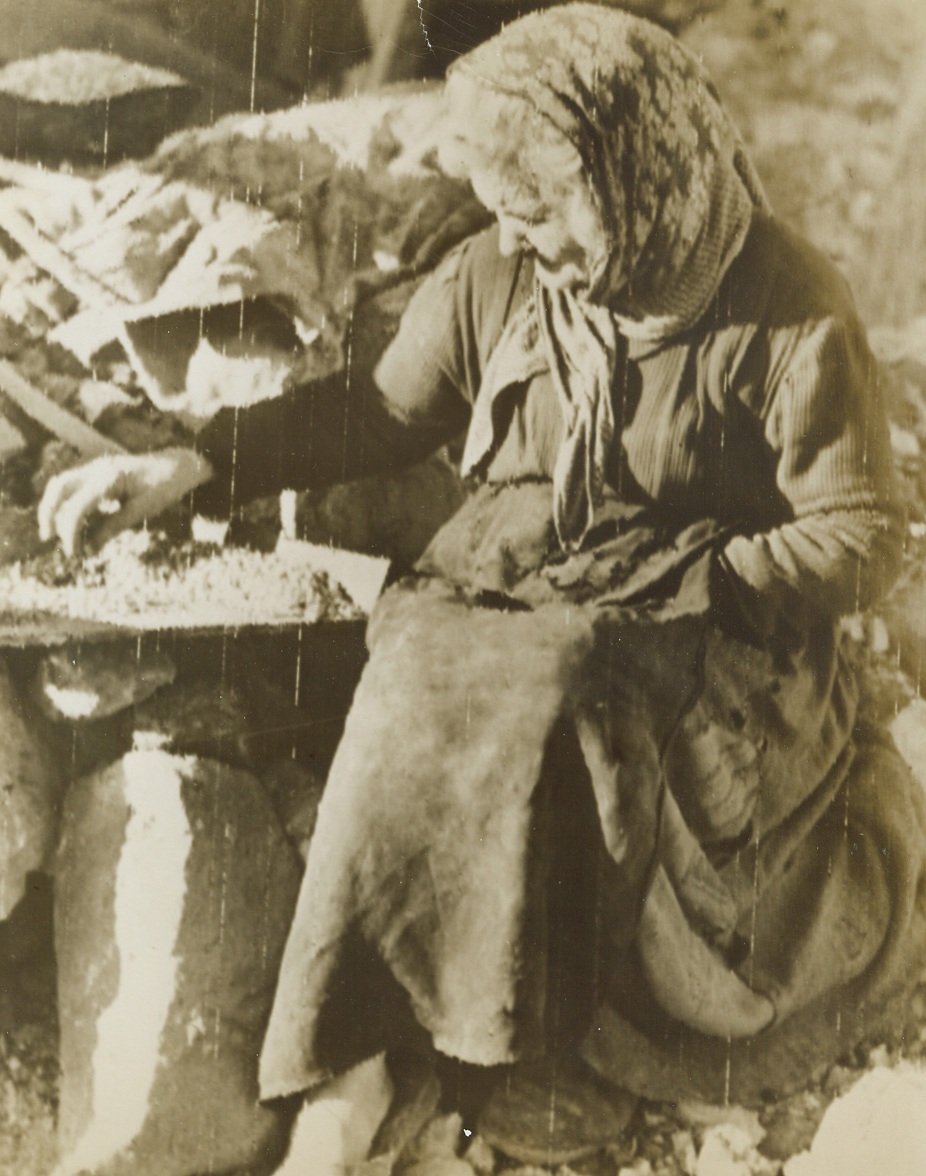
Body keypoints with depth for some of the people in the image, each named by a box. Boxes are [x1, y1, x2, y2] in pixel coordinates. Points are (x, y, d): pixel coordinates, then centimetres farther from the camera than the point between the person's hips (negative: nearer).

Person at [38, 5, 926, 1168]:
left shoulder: (791, 311, -10)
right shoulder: (495, 277, 1)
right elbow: (378, 413, 11)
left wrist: (684, 588, -17)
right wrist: (187, 465, 1)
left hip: (705, 631, -3)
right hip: (503, 601, 4)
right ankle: (517, 1045, -2)